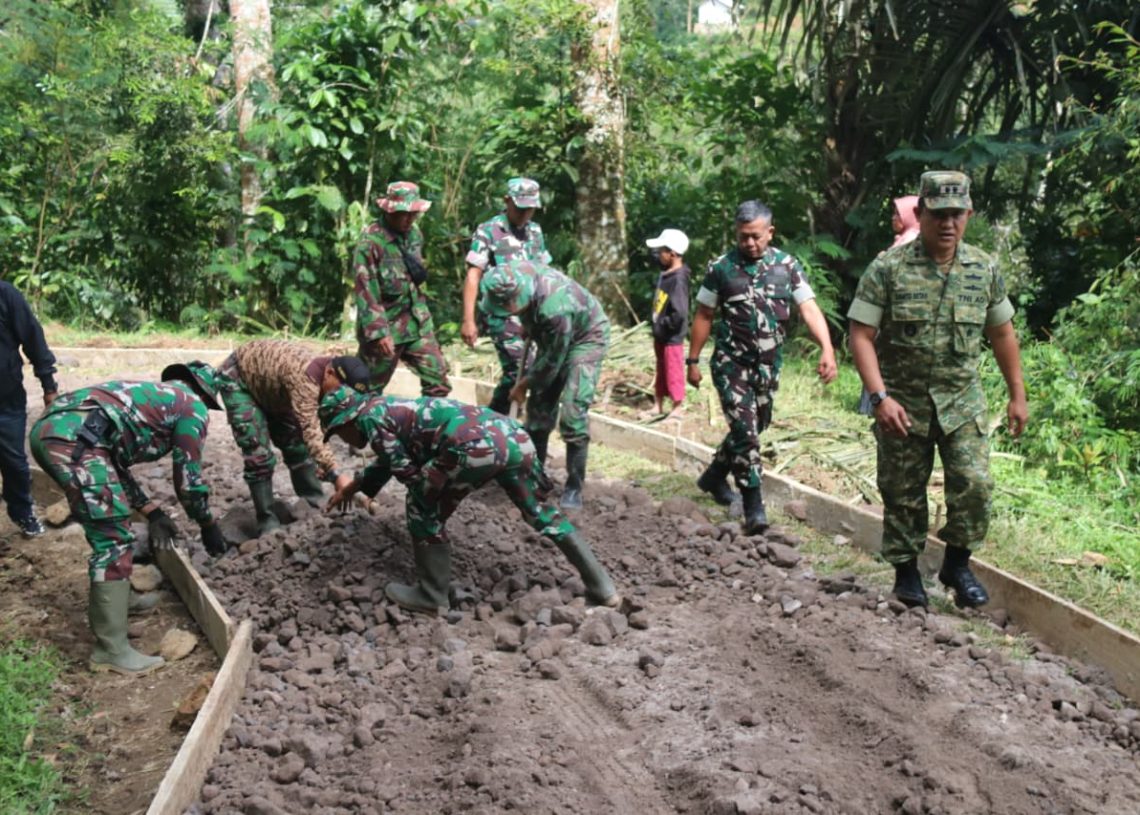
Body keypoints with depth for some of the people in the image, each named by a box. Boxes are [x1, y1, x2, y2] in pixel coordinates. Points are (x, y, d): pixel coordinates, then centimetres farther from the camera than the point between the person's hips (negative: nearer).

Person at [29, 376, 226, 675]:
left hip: (48, 429, 9)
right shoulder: (193, 406, 15)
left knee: (108, 528, 26)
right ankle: (111, 650, -2)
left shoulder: (154, 396, 38)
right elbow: (188, 474, 15)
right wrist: (208, 524, 28)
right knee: (114, 540, -5)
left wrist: (152, 512, 34)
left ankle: (113, 600, 39)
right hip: (73, 438, -9)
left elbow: (115, 462, 37)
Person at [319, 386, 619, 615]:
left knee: (424, 510, 12)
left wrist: (430, 488, 25)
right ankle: (602, 587, 28)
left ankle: (431, 596, 20)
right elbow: (388, 459, 55)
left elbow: (406, 471, 5)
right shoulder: (387, 408, 37)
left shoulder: (369, 417, 10)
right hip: (513, 434, 9)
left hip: (476, 445, -9)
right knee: (538, 510, 23)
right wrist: (353, 487, 68)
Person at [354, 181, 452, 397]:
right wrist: (379, 332, -22)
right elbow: (366, 291, -19)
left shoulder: (414, 233, 6)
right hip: (386, 325, -6)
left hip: (418, 323, 6)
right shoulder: (372, 241, -17)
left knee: (438, 381, 4)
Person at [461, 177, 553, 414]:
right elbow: (473, 275, -6)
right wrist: (468, 320, -14)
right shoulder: (488, 231, -2)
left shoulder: (535, 231, 15)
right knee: (517, 370, -15)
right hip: (502, 313, -6)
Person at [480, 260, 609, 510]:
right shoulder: (513, 274, -25)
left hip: (586, 337, -7)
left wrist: (523, 385, -13)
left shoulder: (555, 309, -43)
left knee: (573, 412, -16)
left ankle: (574, 488, -9)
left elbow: (551, 363, -27)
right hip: (551, 337, 8)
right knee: (539, 405, 8)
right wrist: (528, 326, 12)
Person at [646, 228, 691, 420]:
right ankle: (658, 405, 29)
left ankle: (677, 408, 17)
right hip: (660, 335, 8)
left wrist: (663, 325, -17)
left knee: (673, 372, 4)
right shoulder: (665, 274, 1)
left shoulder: (678, 279, -23)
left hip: (672, 337, -8)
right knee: (661, 370, 18)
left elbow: (679, 313, -27)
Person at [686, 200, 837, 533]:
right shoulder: (722, 267, -3)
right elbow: (704, 316, 5)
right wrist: (693, 360, 4)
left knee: (753, 427, 16)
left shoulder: (787, 266, 1)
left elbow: (809, 308, -7)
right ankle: (754, 506, -9)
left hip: (769, 364, 4)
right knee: (744, 429, -12)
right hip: (731, 361, -3)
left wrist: (827, 349, -22)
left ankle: (715, 476, 39)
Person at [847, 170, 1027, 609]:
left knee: (974, 483, -9)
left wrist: (1017, 396, 12)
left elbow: (1002, 334, 12)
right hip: (903, 403, -2)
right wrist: (880, 397, -20)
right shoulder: (888, 268, -10)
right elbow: (861, 335, -11)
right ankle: (906, 571, 25)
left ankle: (957, 563, 14)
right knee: (903, 492, 7)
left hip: (963, 401, 2)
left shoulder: (985, 269, 2)